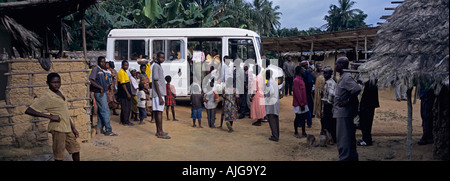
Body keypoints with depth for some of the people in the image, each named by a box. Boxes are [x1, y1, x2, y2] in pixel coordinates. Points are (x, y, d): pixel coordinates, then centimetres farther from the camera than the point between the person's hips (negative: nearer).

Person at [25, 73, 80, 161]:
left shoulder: (60, 93, 10)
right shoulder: (46, 97, -13)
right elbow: (28, 111, -20)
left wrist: (73, 127, 17)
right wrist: (50, 116, -23)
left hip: (67, 128, 8)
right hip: (58, 128, -8)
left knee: (75, 149, 14)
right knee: (59, 155, 0)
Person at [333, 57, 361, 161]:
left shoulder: (347, 77, -17)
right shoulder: (343, 76, 14)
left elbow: (357, 89, -30)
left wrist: (348, 101, -23)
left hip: (344, 112, -10)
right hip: (342, 111, 10)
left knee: (342, 136, -5)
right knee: (349, 136, 17)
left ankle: (344, 158, 0)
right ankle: (352, 156, 27)